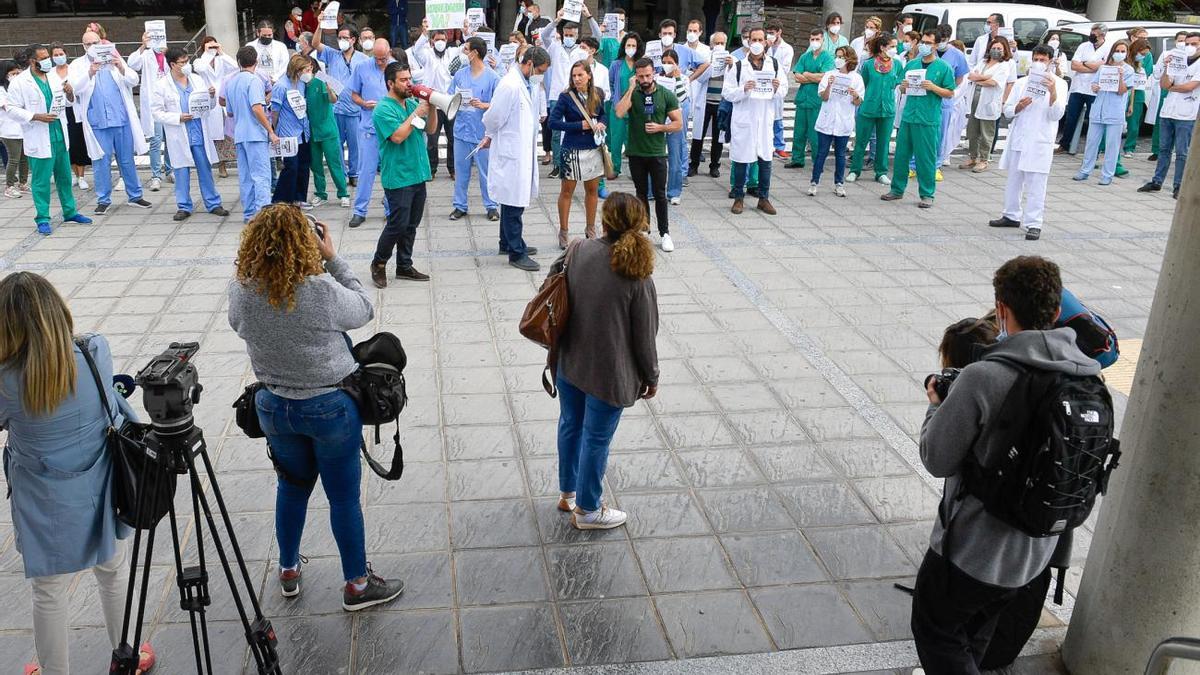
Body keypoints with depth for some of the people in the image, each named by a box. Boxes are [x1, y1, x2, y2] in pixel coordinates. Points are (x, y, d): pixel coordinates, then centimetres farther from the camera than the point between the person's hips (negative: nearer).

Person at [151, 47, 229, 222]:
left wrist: (212, 97, -7)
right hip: (179, 137, -2)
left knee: (206, 170, 7)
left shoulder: (197, 79, 9)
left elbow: (209, 106, 15)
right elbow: (157, 112, -3)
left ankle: (213, 204, 15)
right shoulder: (163, 86, -2)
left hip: (200, 134, 3)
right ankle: (184, 206, 14)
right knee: (182, 172, 5)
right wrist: (178, 118, -15)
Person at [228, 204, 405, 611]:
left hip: (274, 407, 4)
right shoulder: (322, 291, -26)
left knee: (292, 486, 25)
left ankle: (288, 571, 42)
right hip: (330, 407, -4)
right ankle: (357, 584, 25)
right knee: (344, 496, 11)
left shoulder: (241, 292, -13)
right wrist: (333, 259, -5)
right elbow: (364, 310, -7)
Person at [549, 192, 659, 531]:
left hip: (568, 362, 5)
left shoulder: (578, 251, -10)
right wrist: (651, 377, 2)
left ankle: (567, 493, 42)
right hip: (608, 373, -5)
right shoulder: (637, 277, -21)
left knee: (571, 425, 23)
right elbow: (644, 336, -13)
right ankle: (587, 510, 28)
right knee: (596, 439, 11)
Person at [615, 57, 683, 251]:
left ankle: (664, 234, 8)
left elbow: (678, 123, 0)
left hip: (657, 153, -1)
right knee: (641, 194, 12)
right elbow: (619, 113, -20)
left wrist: (660, 127, -16)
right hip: (635, 153, 1)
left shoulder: (666, 95, -2)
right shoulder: (631, 93, -1)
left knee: (660, 195, 1)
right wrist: (631, 89, -18)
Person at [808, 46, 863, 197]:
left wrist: (855, 96, -19)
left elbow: (858, 103, 3)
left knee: (840, 154, 8)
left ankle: (839, 184, 16)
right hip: (827, 121, 0)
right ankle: (814, 182, 7)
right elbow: (823, 97, -4)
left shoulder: (856, 78, 1)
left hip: (844, 123, 0)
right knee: (821, 152, 2)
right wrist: (829, 86, -22)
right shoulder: (829, 75, 1)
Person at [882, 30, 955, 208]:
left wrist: (933, 87, -16)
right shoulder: (911, 64, 12)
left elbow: (950, 93, -1)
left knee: (926, 158, 0)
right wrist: (903, 86, -3)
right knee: (901, 154, 9)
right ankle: (897, 189, 21)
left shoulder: (943, 67, 0)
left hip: (928, 120, -4)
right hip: (908, 117, 4)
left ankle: (927, 195, 9)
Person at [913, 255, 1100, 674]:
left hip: (974, 549, -6)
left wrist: (936, 406, 1)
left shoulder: (983, 379, -26)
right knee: (976, 634, 28)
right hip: (1038, 550, 7)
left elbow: (937, 459, -18)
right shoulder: (1089, 379, -6)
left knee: (935, 630, 16)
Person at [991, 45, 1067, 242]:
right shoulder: (1021, 82, 10)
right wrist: (1019, 107, -11)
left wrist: (1053, 92, -22)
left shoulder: (1059, 84, 1)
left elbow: (1056, 115, -8)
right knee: (1013, 180, 13)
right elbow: (1007, 111, 10)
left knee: (1035, 184, -7)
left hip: (1040, 142, -4)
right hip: (1017, 138, 4)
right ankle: (1011, 216, 26)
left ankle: (1033, 224, -6)